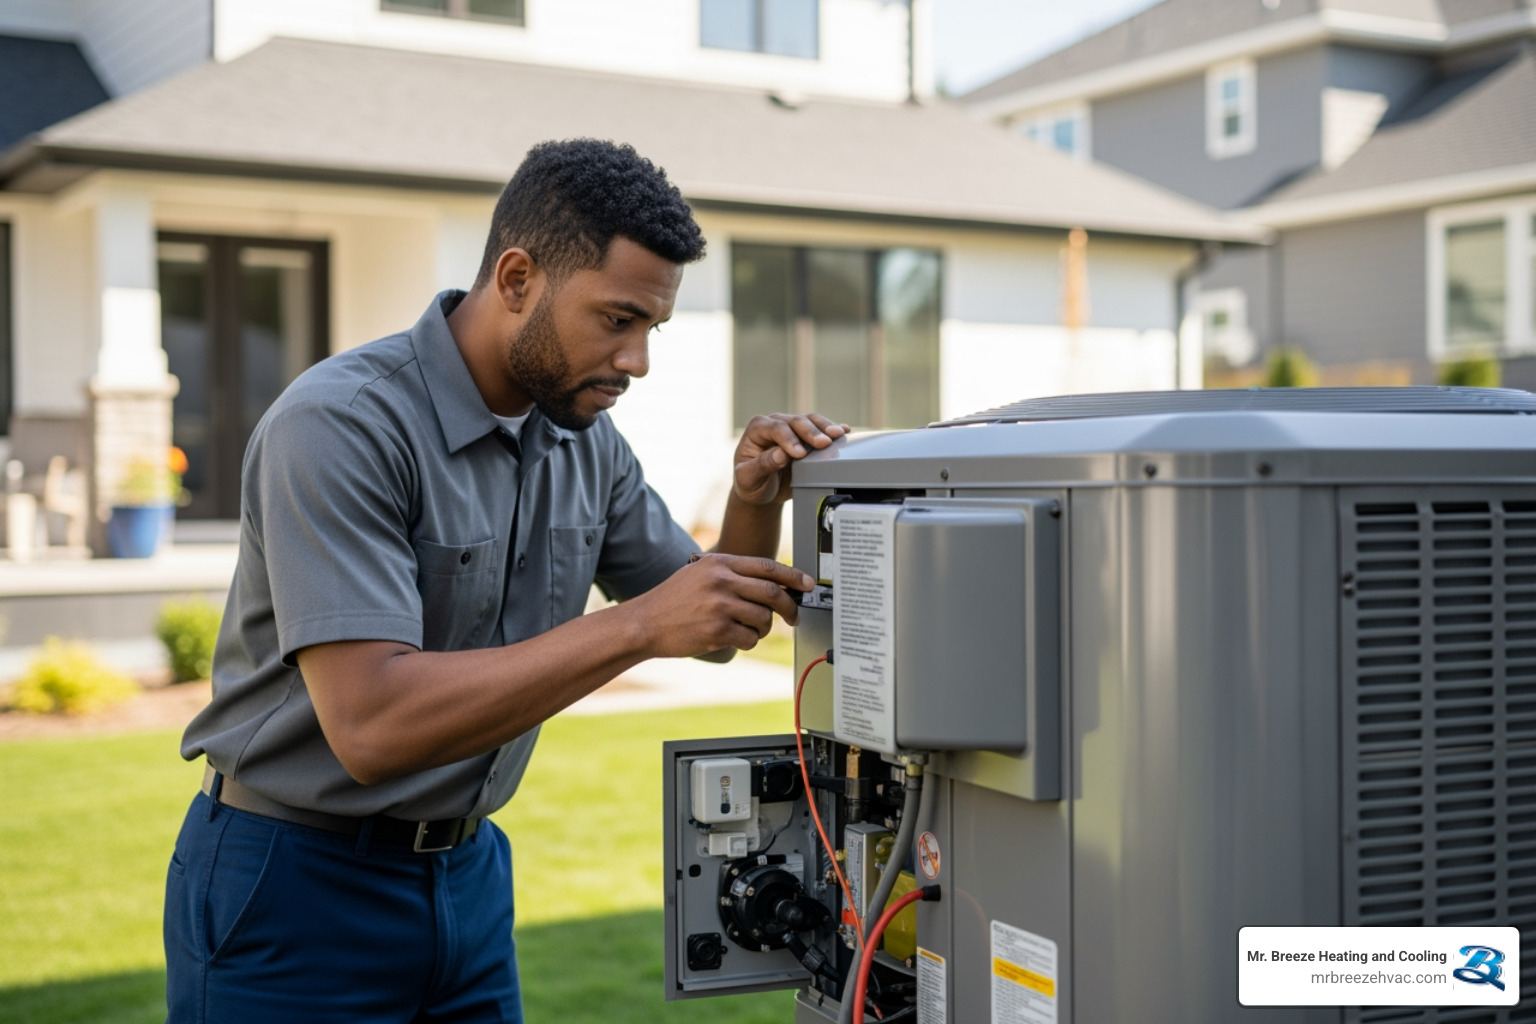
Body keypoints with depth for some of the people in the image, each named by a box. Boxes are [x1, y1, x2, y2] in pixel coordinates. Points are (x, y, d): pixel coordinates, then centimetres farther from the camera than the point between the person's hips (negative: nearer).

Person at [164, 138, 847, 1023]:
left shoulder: (583, 438, 1)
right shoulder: (340, 424, -22)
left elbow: (709, 629, 9)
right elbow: (371, 724, -31)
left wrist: (754, 509, -12)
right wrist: (638, 627, -32)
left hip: (468, 874, 7)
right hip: (298, 889, -6)